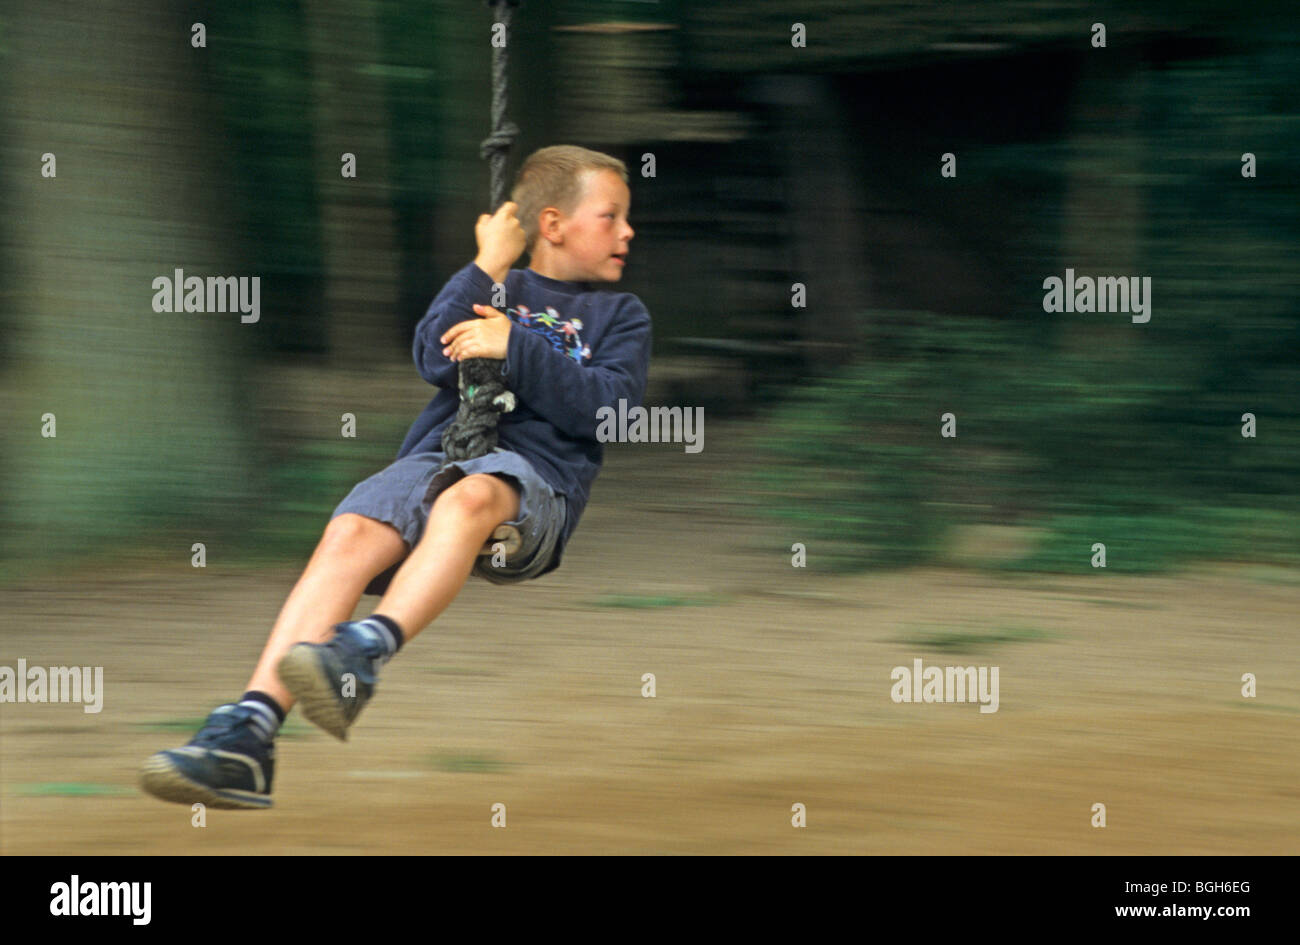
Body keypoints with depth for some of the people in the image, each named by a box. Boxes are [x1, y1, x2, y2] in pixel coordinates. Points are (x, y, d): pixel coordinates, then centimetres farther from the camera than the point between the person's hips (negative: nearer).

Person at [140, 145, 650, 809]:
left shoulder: (620, 316, 23)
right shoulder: (489, 289, 28)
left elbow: (608, 407, 3)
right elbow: (437, 360, 8)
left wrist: (515, 346, -5)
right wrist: (489, 268, 5)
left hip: (535, 473, -2)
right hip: (437, 453, 2)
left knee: (468, 499, -39)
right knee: (350, 533, -29)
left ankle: (362, 655, -60)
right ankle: (249, 733, -41)